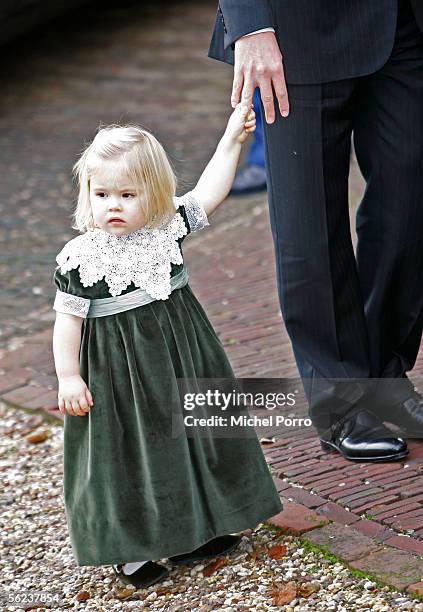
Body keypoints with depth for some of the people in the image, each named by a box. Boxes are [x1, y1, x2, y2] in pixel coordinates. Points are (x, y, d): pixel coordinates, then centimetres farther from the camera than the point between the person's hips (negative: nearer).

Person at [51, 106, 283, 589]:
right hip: (119, 372, -5)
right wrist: (68, 377, -11)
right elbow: (68, 319, -10)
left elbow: (208, 193, 6)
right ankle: (129, 548, 16)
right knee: (126, 453, 3)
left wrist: (232, 138, 4)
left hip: (181, 358, 5)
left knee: (190, 436, 15)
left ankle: (189, 532, 32)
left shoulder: (166, 227, -4)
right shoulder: (79, 259, -15)